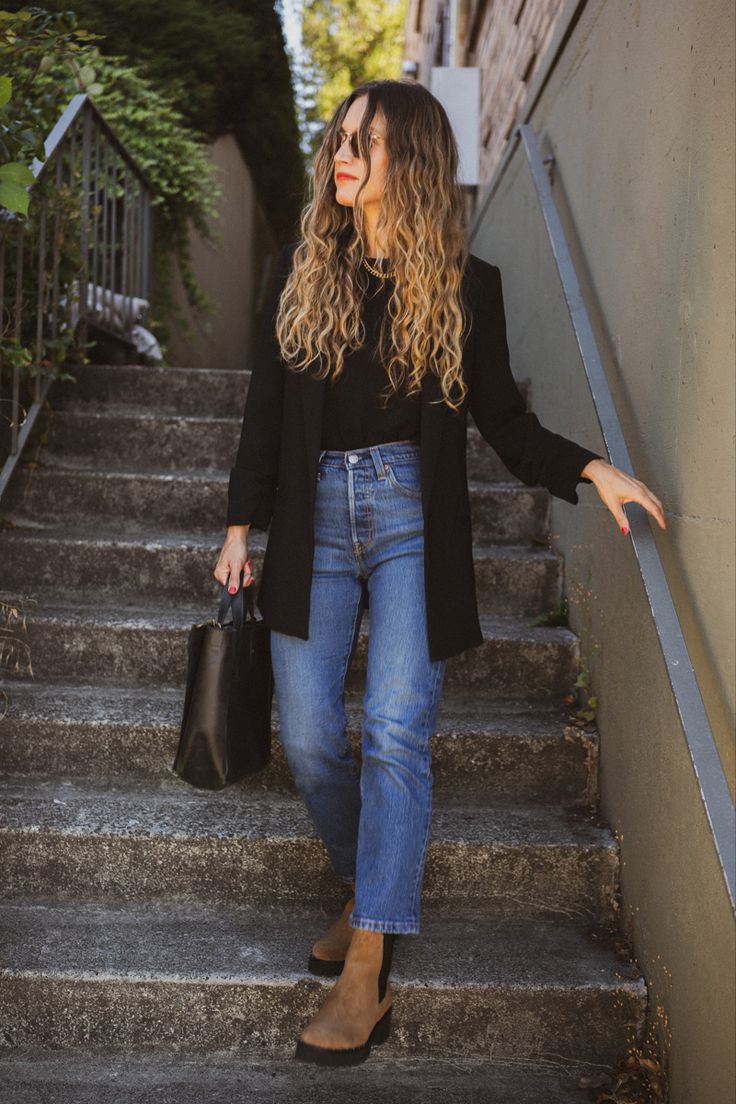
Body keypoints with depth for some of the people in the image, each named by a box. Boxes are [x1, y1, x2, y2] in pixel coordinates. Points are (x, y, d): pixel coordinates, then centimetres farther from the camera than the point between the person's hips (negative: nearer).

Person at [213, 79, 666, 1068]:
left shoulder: (465, 284, 3)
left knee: (395, 730, -13)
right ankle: (374, 889, 26)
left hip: (411, 516, -3)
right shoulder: (302, 268, 9)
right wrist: (241, 525, 9)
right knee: (310, 742, 0)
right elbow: (267, 405, 11)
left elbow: (501, 417, 7)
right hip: (315, 516, 3)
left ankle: (366, 972, -8)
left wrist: (591, 469, -8)